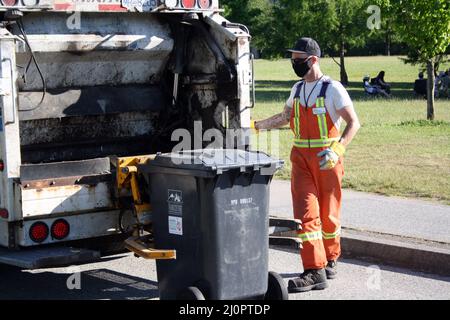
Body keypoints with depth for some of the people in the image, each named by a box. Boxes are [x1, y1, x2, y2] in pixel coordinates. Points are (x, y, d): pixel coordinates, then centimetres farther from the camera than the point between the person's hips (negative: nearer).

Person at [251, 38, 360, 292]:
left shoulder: (332, 89, -8)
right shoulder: (298, 88, 13)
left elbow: (354, 123, -13)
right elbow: (285, 118, 27)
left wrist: (338, 149, -26)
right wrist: (255, 125, 20)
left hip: (327, 158, -5)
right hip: (301, 158, 5)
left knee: (328, 213, 7)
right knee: (306, 213, -6)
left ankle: (330, 261, 26)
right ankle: (315, 271, -7)